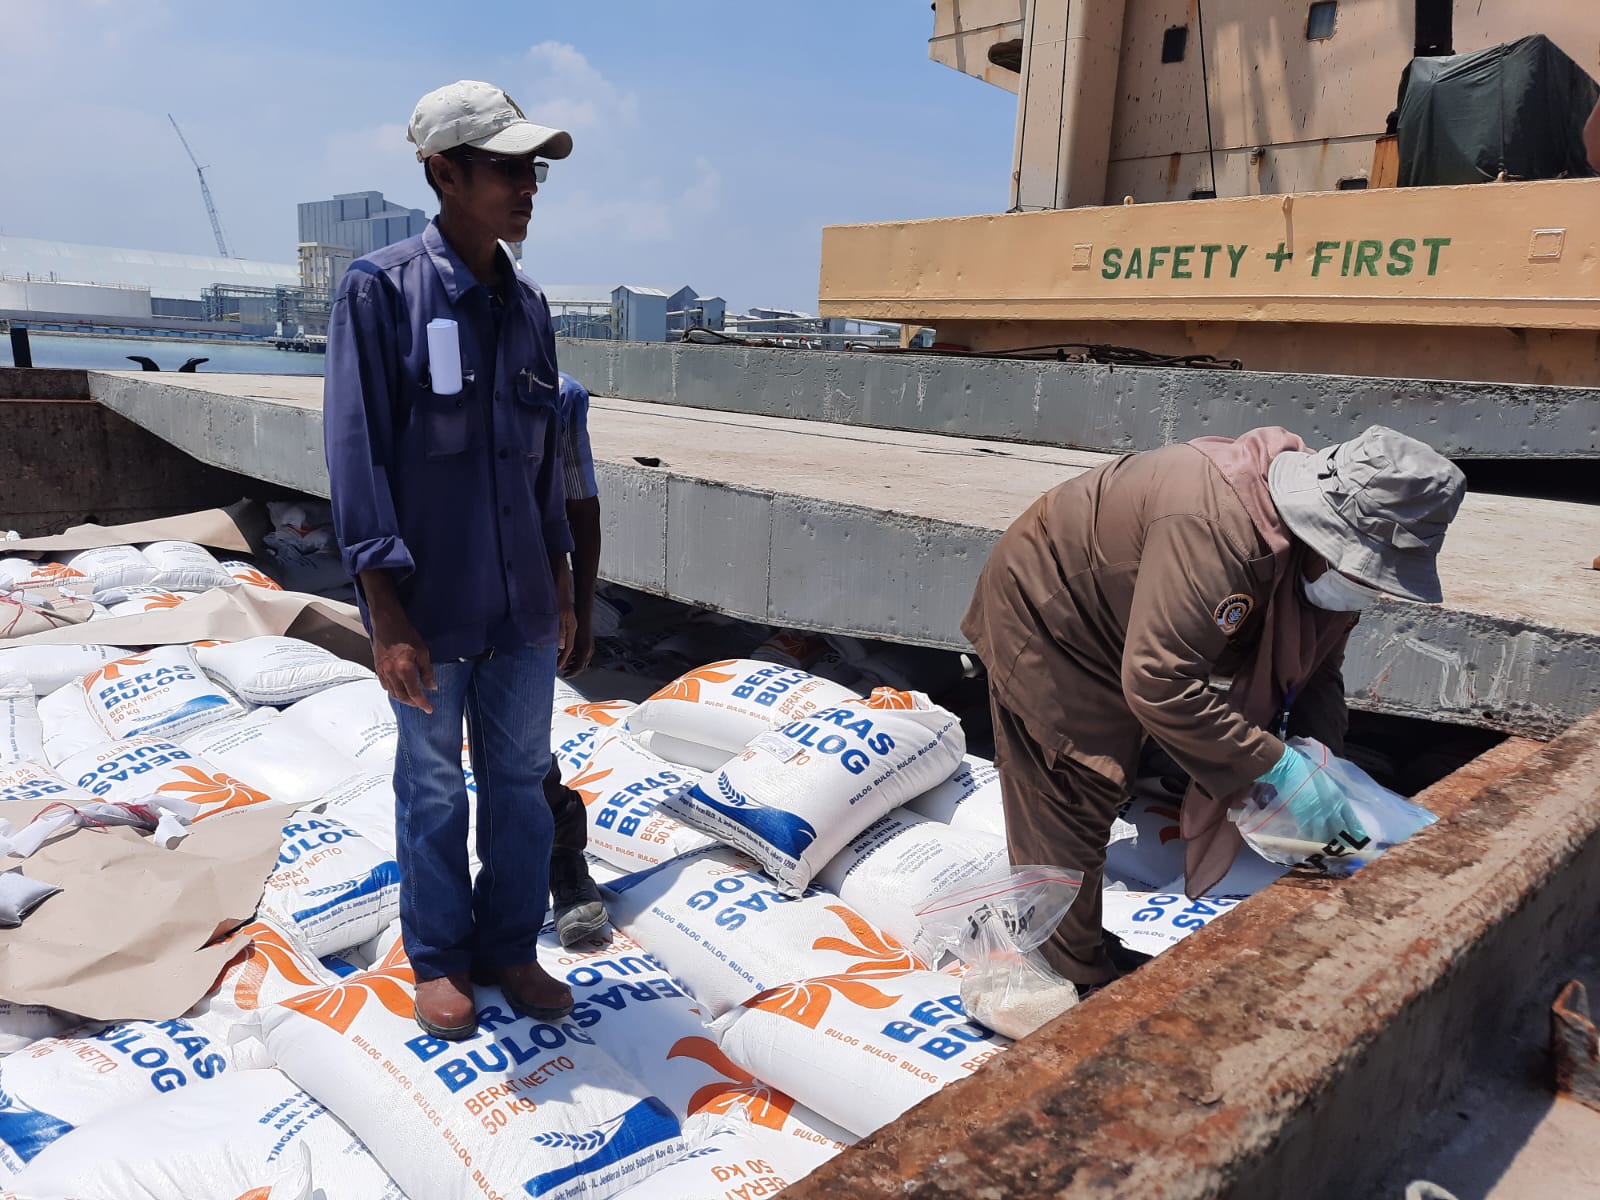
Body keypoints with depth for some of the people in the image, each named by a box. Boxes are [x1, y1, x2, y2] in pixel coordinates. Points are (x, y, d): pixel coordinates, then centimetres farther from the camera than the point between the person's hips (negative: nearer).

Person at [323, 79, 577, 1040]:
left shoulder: (528, 305, 7)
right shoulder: (382, 289, -9)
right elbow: (357, 453, -12)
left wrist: (560, 579, 14)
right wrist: (386, 609, -16)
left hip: (523, 601, 5)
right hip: (431, 602, -5)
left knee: (521, 778, 13)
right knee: (435, 788, 11)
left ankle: (511, 945, 31)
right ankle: (440, 959, 30)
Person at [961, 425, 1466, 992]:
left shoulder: (1329, 552, -12)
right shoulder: (1214, 526, -42)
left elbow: (1314, 667, 1)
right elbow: (1159, 682, -41)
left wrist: (1322, 759, -17)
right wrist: (1277, 768, -35)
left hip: (1113, 630, 9)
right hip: (1042, 613, -9)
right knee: (1068, 812, -5)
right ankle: (1080, 987, 12)